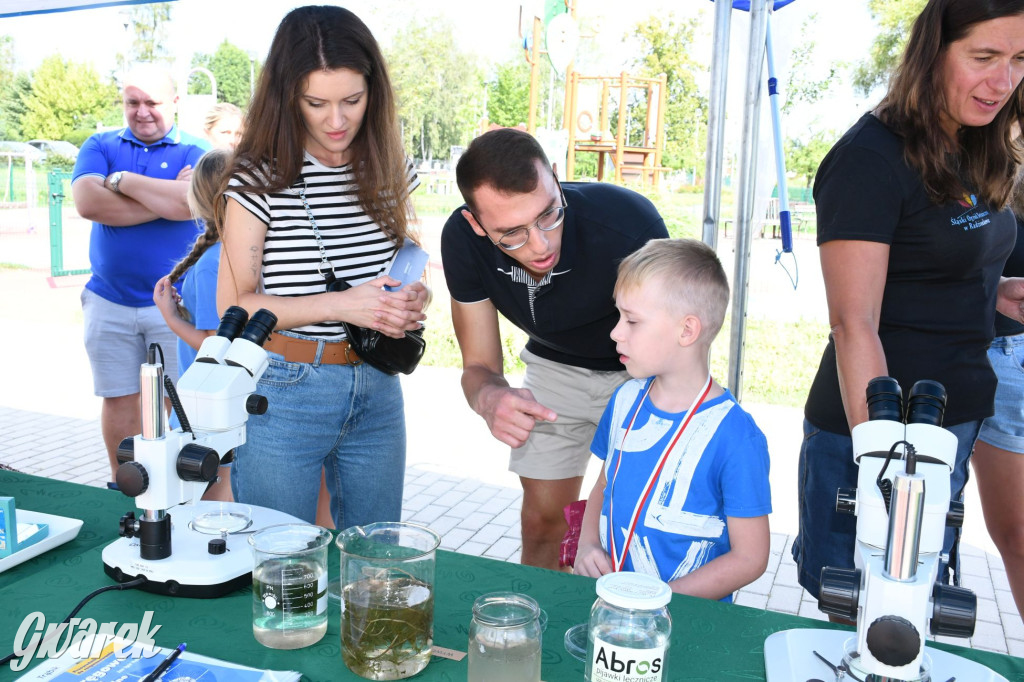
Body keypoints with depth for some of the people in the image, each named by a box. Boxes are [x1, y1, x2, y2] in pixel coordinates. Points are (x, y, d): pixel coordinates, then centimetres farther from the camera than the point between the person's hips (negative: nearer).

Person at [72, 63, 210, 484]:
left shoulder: (195, 151, 2)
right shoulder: (100, 146, 9)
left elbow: (194, 201, -20)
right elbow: (86, 202, -11)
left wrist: (122, 180, -9)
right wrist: (166, 199, -12)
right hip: (109, 302, 3)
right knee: (119, 400, 11)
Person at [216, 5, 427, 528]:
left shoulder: (389, 170, 4)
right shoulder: (260, 176, -10)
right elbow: (234, 304, -10)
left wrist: (411, 300, -6)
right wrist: (340, 306, -22)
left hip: (377, 391, 4)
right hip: (283, 392, -4)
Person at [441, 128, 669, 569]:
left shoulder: (629, 223, -38)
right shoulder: (462, 239, -26)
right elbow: (479, 366, -17)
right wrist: (489, 398, -41)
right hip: (554, 366, 3)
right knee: (541, 521, 9)